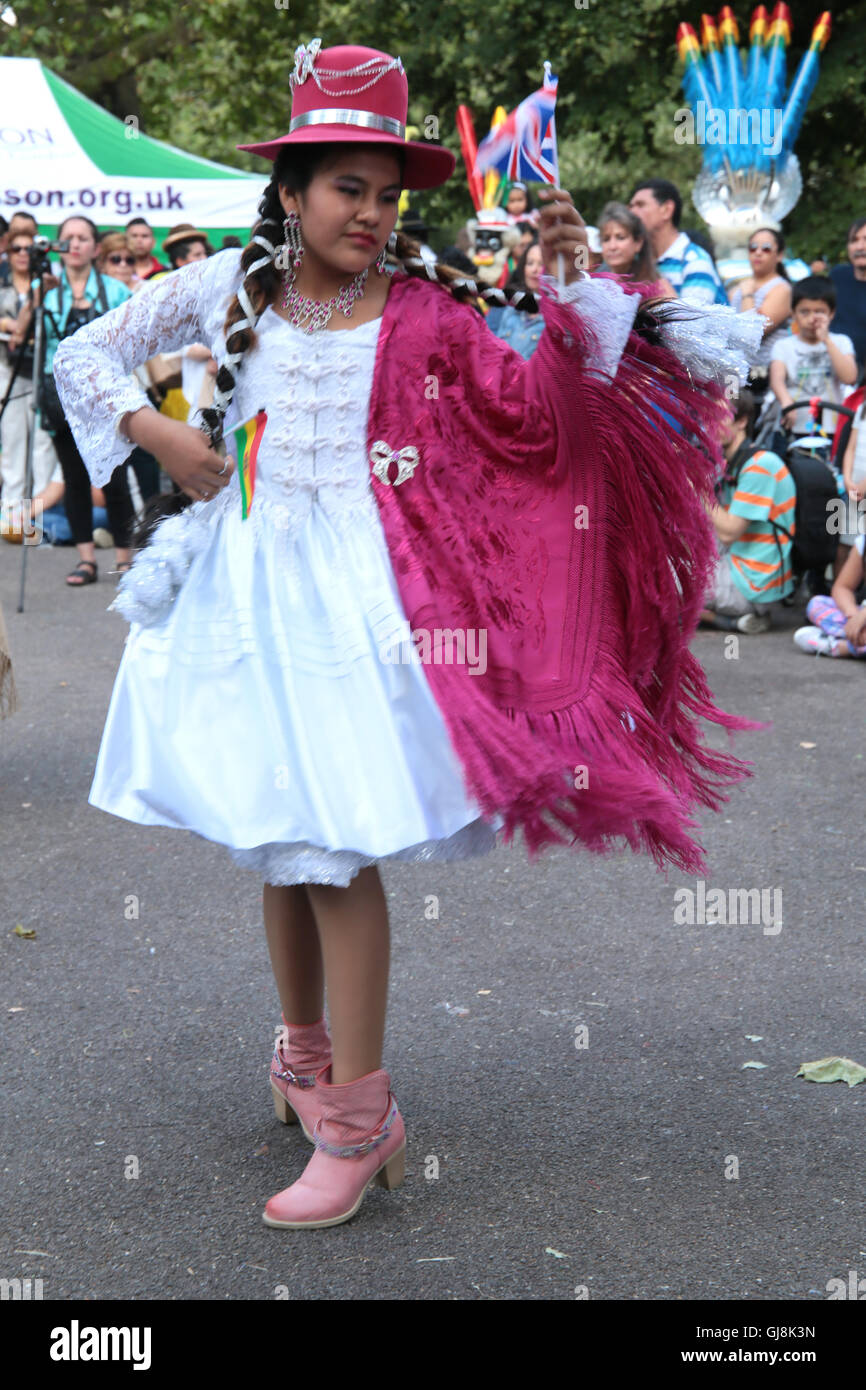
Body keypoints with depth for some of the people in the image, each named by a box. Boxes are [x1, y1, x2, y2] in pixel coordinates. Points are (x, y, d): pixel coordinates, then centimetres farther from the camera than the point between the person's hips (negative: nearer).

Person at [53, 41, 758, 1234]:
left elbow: (540, 402, -8)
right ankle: (307, 1053, 35)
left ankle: (355, 1122, 0)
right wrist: (157, 433, -1)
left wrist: (565, 282, -18)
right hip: (240, 584, 3)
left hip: (349, 594, -3)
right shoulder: (225, 290, 5)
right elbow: (83, 357, 13)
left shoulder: (427, 309, 0)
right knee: (272, 839, 13)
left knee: (336, 844, -9)